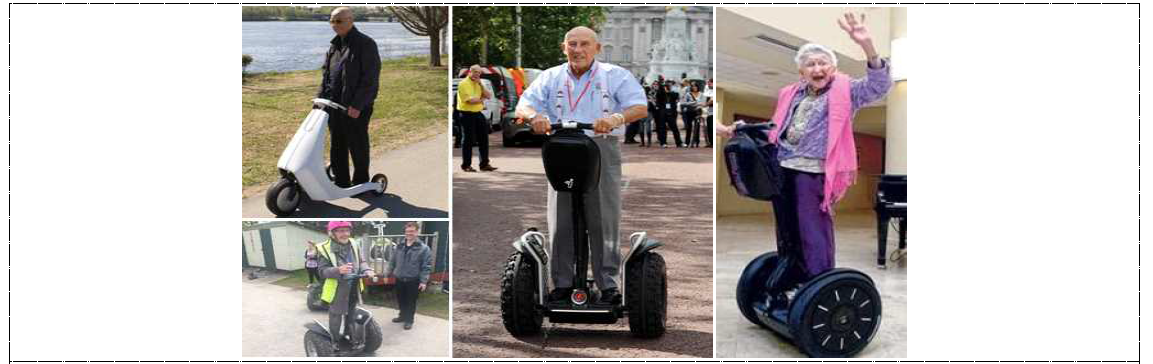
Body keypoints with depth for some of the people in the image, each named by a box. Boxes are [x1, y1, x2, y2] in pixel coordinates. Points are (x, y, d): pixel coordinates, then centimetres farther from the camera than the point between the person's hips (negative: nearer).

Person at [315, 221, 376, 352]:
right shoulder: (325, 248, -17)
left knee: (350, 314, 21)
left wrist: (367, 270, -14)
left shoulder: (353, 244, 0)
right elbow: (322, 271, -18)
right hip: (337, 290, -6)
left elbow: (361, 261, 8)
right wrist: (338, 270, -34)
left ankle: (346, 336, 40)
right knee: (336, 315, 8)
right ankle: (337, 340, 26)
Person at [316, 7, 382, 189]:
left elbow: (370, 79, -16)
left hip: (355, 108, -7)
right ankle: (341, 182, 23)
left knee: (357, 146, 2)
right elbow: (326, 74, 19)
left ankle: (361, 183, 16)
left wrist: (357, 104, -21)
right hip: (334, 105, 8)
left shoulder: (365, 44, -10)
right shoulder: (334, 46, 13)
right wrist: (321, 97, 6)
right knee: (337, 146, 13)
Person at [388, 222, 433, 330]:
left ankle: (409, 320, 22)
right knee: (400, 300, 17)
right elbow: (392, 261, 13)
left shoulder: (424, 248, -11)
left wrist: (424, 281, -16)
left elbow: (427, 267, -12)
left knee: (411, 301, 6)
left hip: (413, 281, -4)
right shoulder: (399, 246, 4)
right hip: (399, 279, 5)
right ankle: (402, 316, 37)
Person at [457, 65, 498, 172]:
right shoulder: (464, 84, -10)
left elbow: (488, 96, 7)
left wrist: (481, 85, -4)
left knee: (483, 139, 6)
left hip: (478, 114, 7)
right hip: (467, 114, -7)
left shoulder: (478, 84, 15)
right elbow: (470, 100, -20)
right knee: (468, 140, -2)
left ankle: (484, 164, 13)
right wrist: (482, 99, -3)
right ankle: (466, 165, 8)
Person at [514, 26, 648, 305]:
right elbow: (523, 105, 5)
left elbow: (640, 107, -6)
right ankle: (562, 282, 11)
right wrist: (534, 115, -20)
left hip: (602, 149, -2)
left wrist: (616, 118, -28)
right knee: (560, 219, 2)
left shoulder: (616, 75, 6)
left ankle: (608, 282, 5)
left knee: (604, 218, -3)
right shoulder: (551, 77, 15)